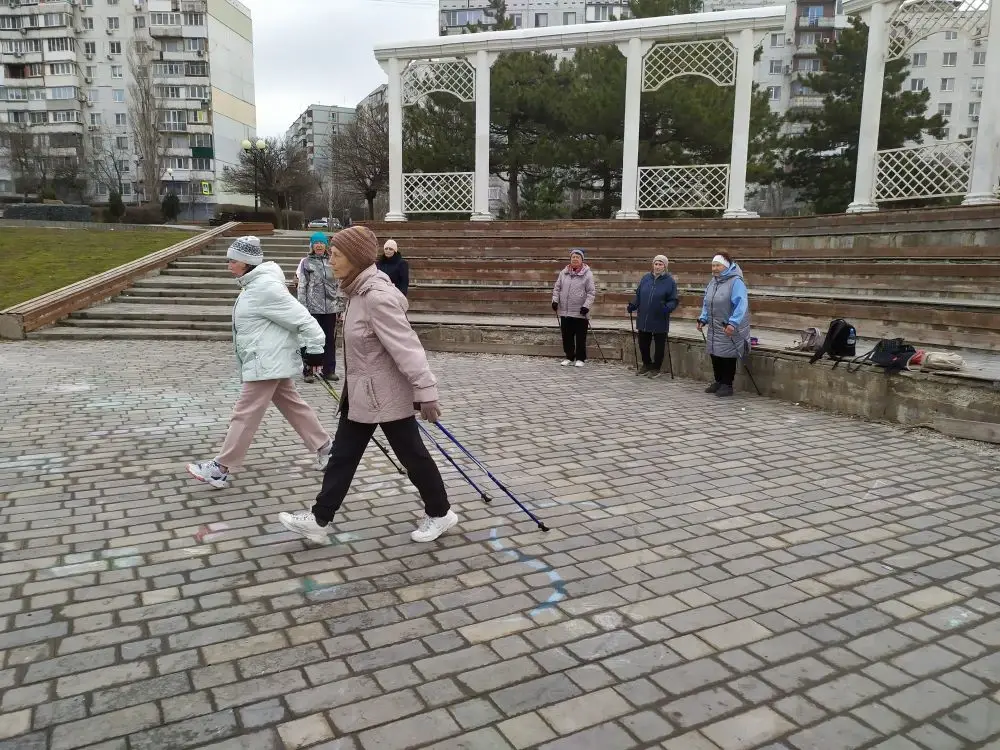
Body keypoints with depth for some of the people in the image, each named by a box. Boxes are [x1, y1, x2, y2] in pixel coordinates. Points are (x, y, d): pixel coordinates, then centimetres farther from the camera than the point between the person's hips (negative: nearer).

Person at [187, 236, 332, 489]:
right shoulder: (254, 284, 12)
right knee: (294, 407, 16)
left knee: (245, 414, -3)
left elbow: (301, 318, -21)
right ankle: (325, 448, 26)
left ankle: (221, 468, 5)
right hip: (269, 361, 11)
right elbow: (292, 318, 19)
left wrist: (315, 349, -18)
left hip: (267, 363, -11)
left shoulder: (265, 287, -21)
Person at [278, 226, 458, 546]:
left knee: (412, 454, 7)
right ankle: (319, 520, 24)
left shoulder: (377, 296, -24)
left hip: (386, 394, -10)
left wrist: (426, 391, -27)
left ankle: (439, 513, 25)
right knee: (342, 455, 14)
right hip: (361, 392, 10)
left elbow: (406, 347, -26)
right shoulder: (360, 291, 7)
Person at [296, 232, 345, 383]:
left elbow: (338, 285, 12)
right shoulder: (306, 262, 1)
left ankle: (328, 370, 18)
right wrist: (302, 306, -8)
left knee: (330, 339, 8)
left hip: (331, 307, 3)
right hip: (312, 308, -3)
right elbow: (301, 286, -2)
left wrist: (340, 304, 7)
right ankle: (308, 371, 10)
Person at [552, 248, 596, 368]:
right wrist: (555, 300, 2)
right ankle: (569, 357, 21)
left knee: (580, 337, 3)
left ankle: (580, 358, 14)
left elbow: (592, 292, -6)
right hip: (565, 311, 4)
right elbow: (557, 288, 15)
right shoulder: (563, 272, 9)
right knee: (567, 336, 9)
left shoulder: (587, 274, -4)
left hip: (580, 313, -4)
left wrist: (586, 305, -15)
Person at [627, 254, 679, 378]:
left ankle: (656, 368, 23)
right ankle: (646, 364, 33)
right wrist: (633, 305, -5)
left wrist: (667, 307, -23)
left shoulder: (670, 281, -5)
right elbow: (638, 295, 11)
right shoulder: (645, 278, 5)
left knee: (659, 345, 7)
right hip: (643, 320, 4)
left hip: (660, 321, -4)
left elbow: (674, 301, -5)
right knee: (643, 343, 13)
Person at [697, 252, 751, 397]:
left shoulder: (736, 282, -15)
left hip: (729, 330, -8)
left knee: (727, 356, -1)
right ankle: (718, 382, 27)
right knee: (715, 355, 12)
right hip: (714, 328, 8)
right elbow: (706, 303, 19)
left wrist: (733, 323, -31)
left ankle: (727, 385, 9)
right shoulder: (713, 282, 11)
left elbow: (741, 304, -24)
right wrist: (703, 319, 9)